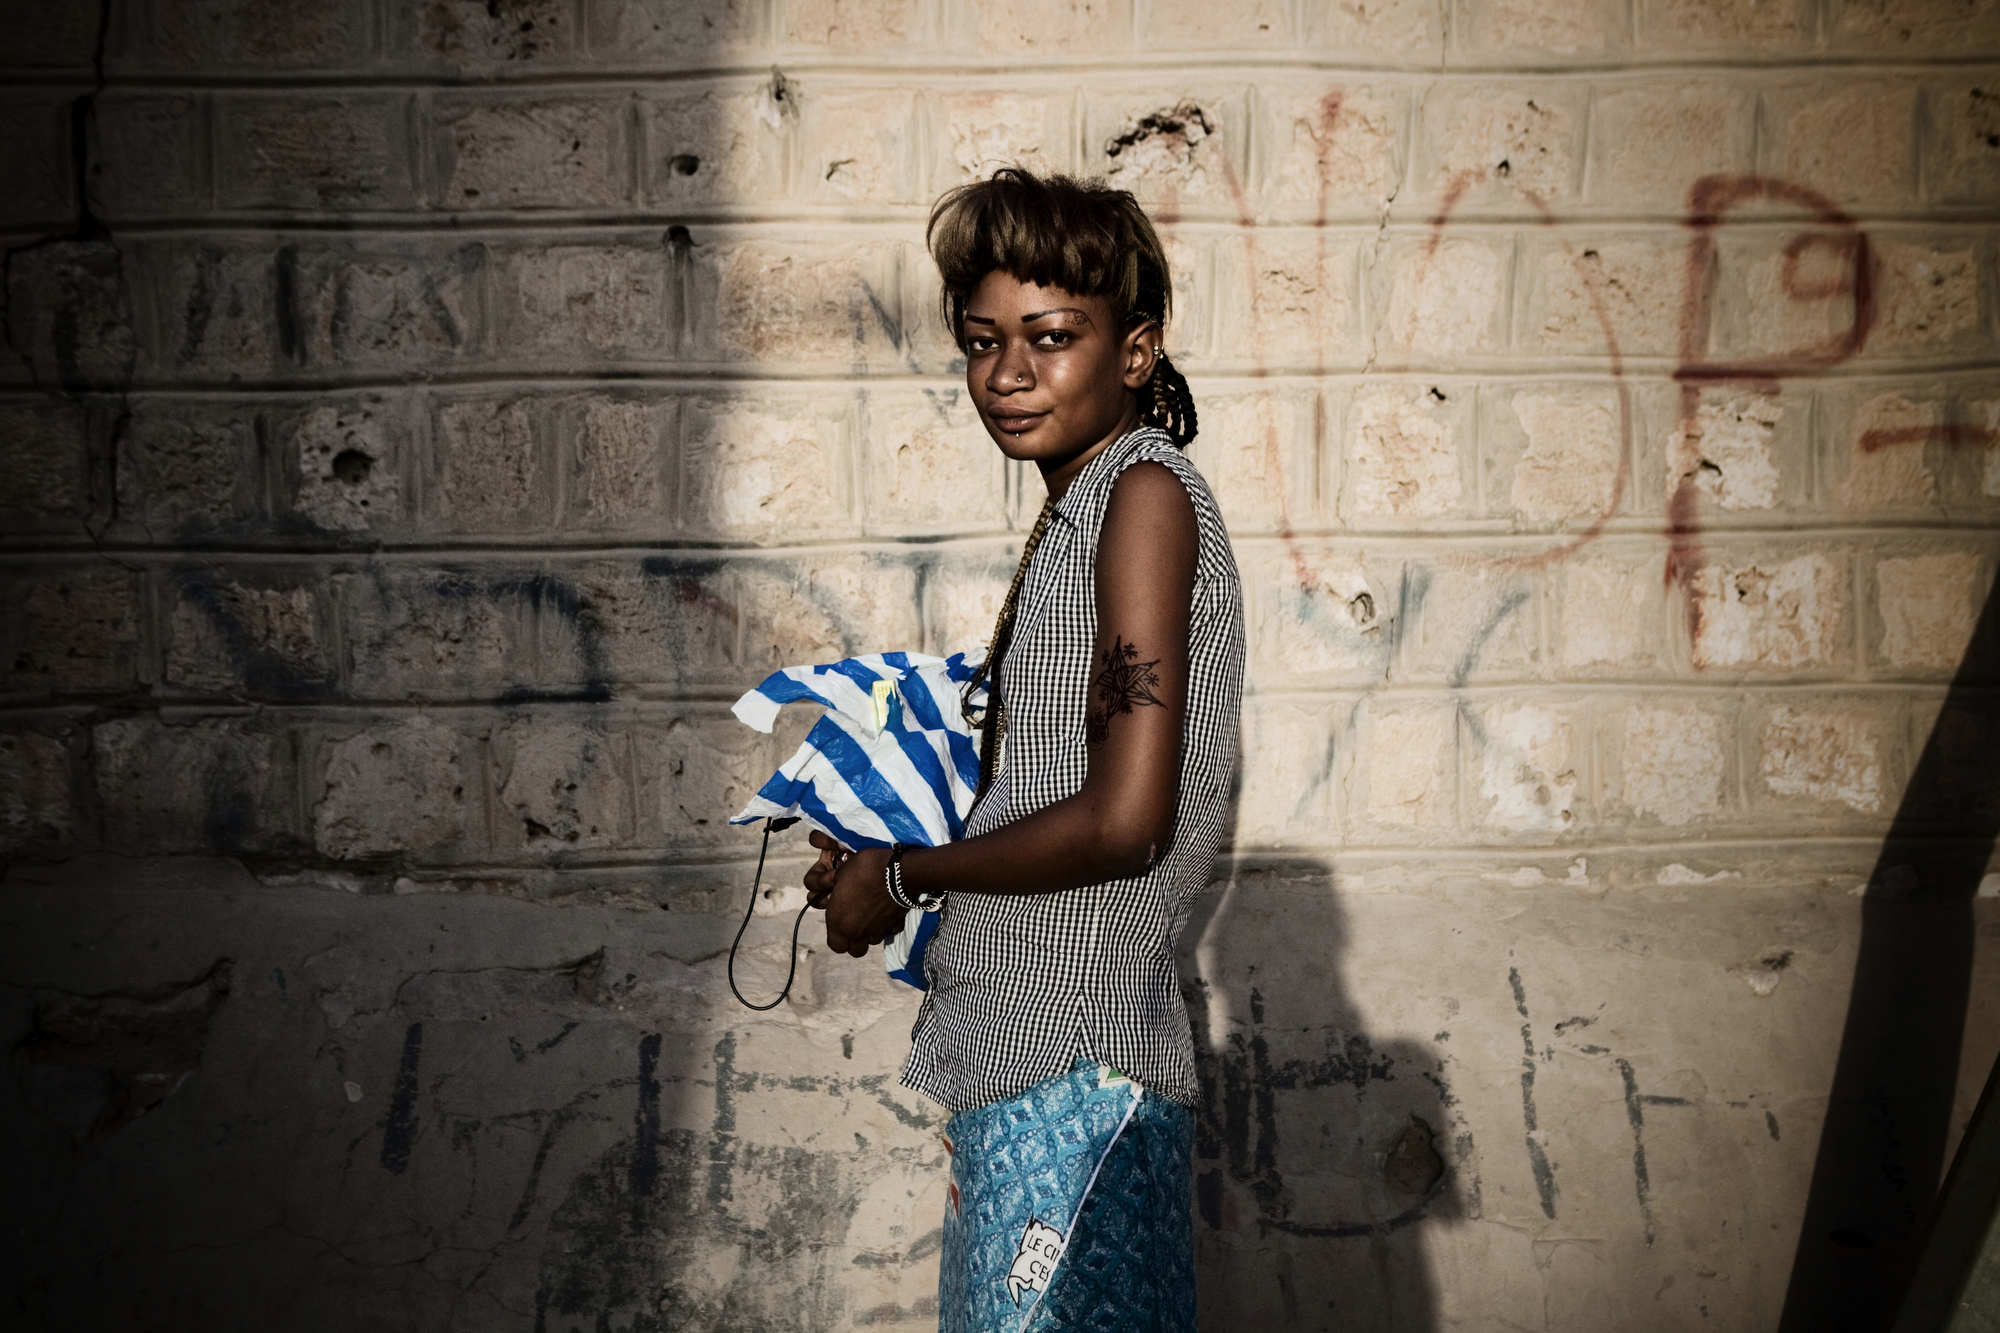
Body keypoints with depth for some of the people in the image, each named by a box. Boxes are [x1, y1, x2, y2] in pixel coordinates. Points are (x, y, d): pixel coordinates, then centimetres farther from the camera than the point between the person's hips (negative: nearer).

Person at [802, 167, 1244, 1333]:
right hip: (1026, 1064, 9)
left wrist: (904, 877, -8)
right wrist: (892, 846, 12)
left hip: (1077, 1075, -9)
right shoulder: (1077, 515, 15)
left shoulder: (1146, 493, -12)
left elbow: (1124, 820, -20)